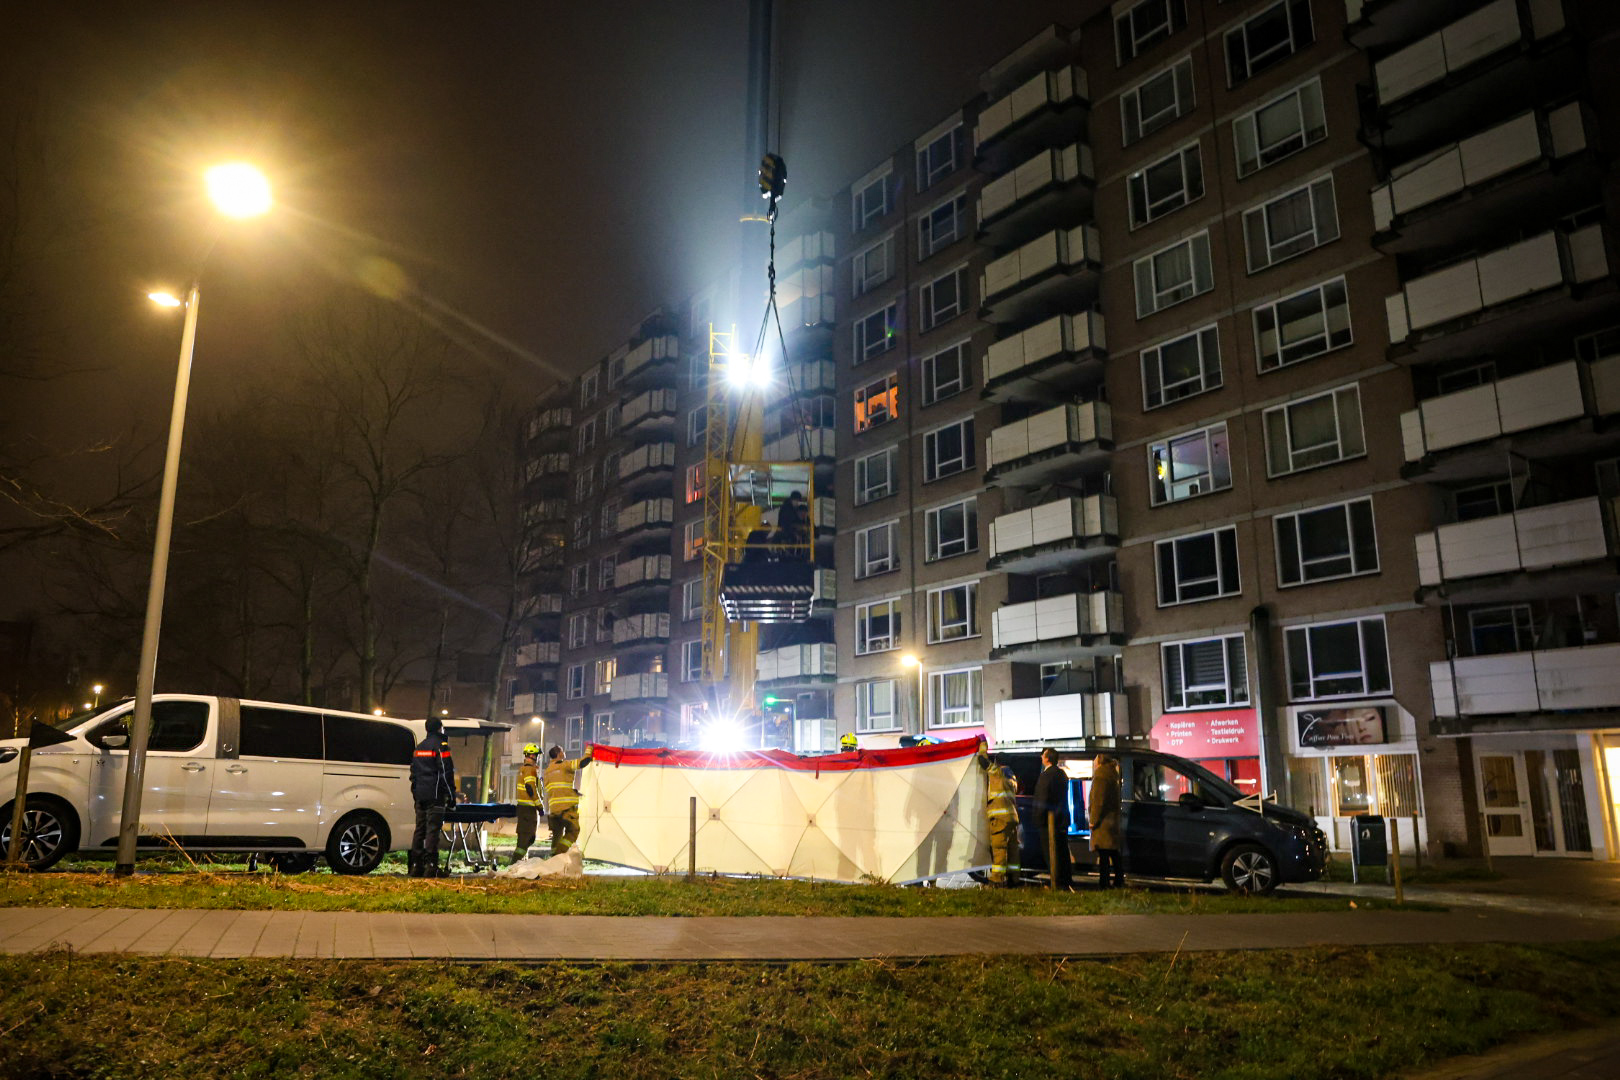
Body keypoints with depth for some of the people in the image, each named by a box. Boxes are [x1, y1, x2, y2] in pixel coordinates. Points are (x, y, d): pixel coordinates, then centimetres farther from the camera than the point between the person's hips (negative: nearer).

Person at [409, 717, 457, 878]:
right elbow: (446, 772, -12)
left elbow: (413, 773, 22)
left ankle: (416, 866, 12)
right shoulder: (440, 746, -7)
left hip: (420, 795, 8)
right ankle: (431, 866, -11)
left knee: (420, 829, 10)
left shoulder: (419, 747, 19)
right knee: (433, 829, -8)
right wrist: (451, 794, -9)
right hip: (435, 795, -8)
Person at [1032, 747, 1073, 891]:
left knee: (1051, 852, -2)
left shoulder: (1046, 775, -16)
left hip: (1050, 820, -8)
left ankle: (1058, 884, -1)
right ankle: (1068, 881, 20)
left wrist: (1039, 820, -13)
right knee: (1063, 851, 15)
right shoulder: (1062, 774, 11)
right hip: (1063, 818, 8)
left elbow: (1042, 800, -18)